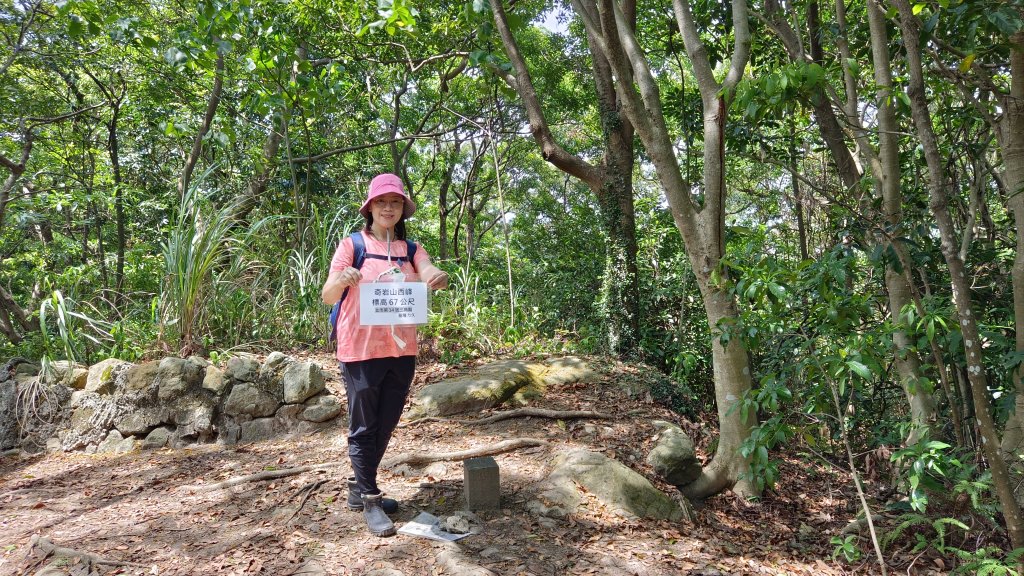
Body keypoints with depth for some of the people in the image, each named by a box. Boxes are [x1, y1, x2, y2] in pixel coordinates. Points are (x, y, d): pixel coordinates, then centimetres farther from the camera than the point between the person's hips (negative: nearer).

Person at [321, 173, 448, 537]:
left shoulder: (410, 249, 9)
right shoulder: (353, 245, -2)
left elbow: (432, 274, -9)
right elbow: (327, 296, -7)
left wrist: (439, 278, -33)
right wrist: (342, 280, -29)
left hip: (401, 350, 5)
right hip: (361, 350, -4)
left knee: (385, 426, 13)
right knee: (364, 427, 2)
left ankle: (360, 489, 30)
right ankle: (369, 500, 14)